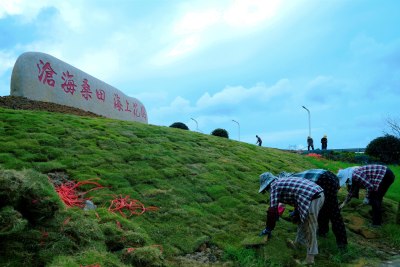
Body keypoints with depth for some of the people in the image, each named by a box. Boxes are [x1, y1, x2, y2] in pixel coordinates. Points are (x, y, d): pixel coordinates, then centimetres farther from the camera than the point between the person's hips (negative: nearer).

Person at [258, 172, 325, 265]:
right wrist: (295, 211, 50)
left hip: (312, 198, -9)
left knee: (310, 229, 1)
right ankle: (298, 242, 36)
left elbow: (272, 209, -1)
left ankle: (310, 258, 8)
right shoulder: (285, 181, 26)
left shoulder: (274, 185, 2)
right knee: (303, 220, 24)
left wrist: (268, 228, 9)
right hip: (319, 193, 9)